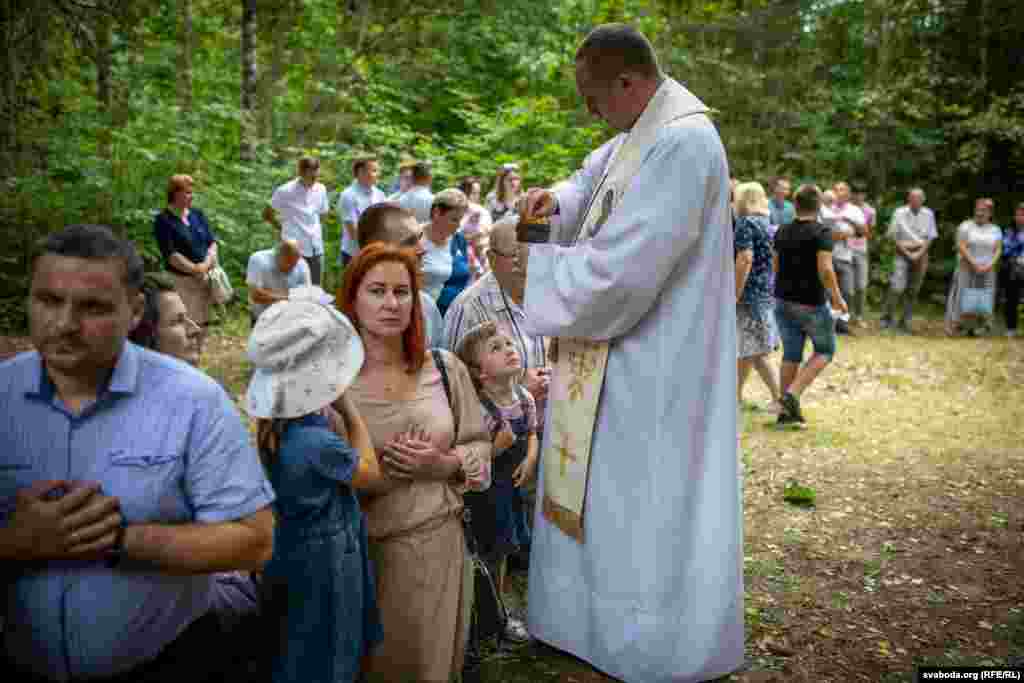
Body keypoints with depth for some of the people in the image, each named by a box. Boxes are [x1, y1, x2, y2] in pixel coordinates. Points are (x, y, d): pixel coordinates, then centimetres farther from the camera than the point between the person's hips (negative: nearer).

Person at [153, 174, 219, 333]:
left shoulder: (197, 215, 9)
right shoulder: (163, 220, -9)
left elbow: (212, 242, 6)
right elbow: (170, 254, -15)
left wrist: (206, 264, -10)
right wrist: (195, 269, -14)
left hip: (204, 279, 6)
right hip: (180, 281, -6)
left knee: (202, 324, 13)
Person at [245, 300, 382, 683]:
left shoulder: (272, 423, -8)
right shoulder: (317, 442, -34)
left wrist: (335, 409, -9)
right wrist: (349, 409, -10)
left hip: (290, 552, 8)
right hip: (323, 565, -8)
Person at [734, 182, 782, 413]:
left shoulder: (745, 223, -11)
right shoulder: (767, 223, 14)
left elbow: (745, 259, -20)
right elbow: (771, 259, 16)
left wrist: (735, 296, -18)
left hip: (751, 294, -9)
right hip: (768, 292, 9)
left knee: (756, 353, -4)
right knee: (743, 349, 16)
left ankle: (779, 398, -4)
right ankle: (737, 395, 25)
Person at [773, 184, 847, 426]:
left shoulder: (782, 232, 5)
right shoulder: (822, 232, -13)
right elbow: (825, 270, -21)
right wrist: (837, 298, -9)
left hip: (783, 301, 5)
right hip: (811, 304, -5)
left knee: (791, 354, 12)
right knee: (825, 351, 13)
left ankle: (787, 410, 14)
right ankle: (793, 394, -3)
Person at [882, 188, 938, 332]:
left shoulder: (928, 214, 3)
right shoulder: (899, 213, -3)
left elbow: (930, 238, 4)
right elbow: (893, 236, -2)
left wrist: (918, 254, -9)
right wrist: (908, 254, -9)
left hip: (920, 255, 2)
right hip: (902, 253, -2)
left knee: (913, 291, 4)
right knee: (897, 287, -14)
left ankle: (905, 322, 12)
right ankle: (887, 317, 0)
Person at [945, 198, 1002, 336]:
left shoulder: (995, 230, 11)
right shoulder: (966, 226, 0)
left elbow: (998, 250, 6)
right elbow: (961, 246, -8)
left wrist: (989, 265, -11)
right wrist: (974, 264, -15)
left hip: (987, 271, 3)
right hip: (967, 268, -3)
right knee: (963, 297, -6)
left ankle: (972, 327, 5)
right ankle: (955, 325, -4)